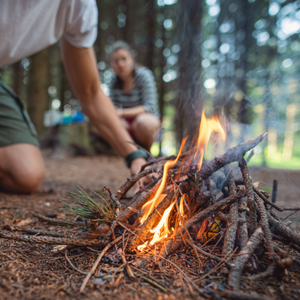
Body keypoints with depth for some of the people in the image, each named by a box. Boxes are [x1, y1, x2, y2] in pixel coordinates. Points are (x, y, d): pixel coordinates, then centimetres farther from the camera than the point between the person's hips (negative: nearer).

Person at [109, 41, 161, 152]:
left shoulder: (144, 75, -13)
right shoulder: (114, 82, 1)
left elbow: (150, 107, -22)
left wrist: (123, 113, -33)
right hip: (127, 124, 4)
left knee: (143, 121, -38)